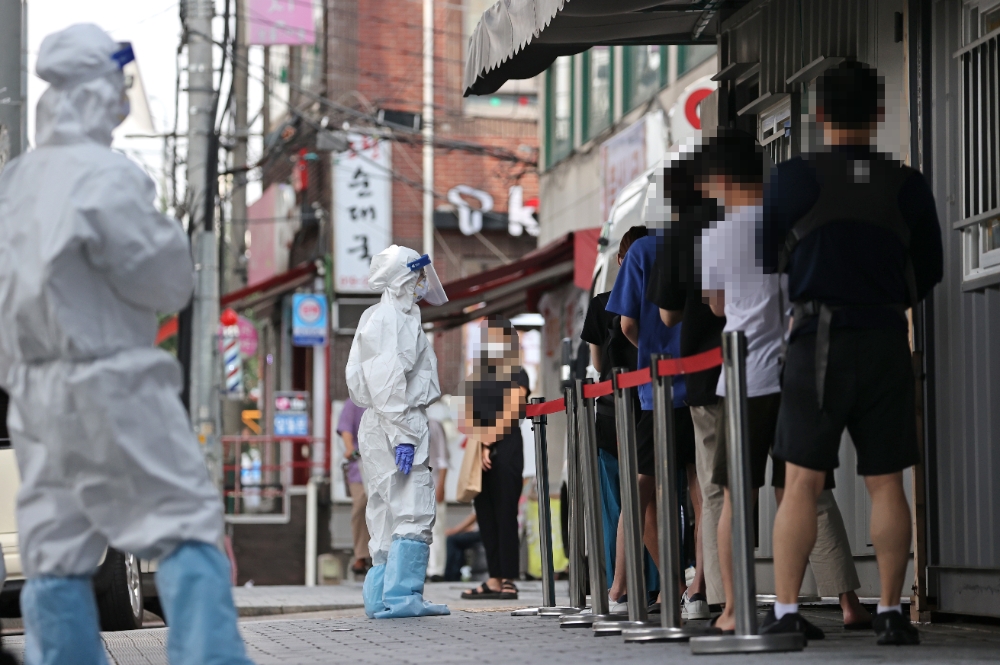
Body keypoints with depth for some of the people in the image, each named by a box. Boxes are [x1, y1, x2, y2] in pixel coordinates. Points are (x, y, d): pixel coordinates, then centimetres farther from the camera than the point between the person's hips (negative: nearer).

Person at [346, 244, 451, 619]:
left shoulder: (386, 317, 21)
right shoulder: (392, 318, -10)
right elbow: (388, 383, -19)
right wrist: (402, 435, -22)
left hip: (380, 430, 11)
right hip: (392, 423, -11)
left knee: (388, 517, 10)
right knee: (414, 512, -12)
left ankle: (381, 599, 11)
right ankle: (401, 596, -15)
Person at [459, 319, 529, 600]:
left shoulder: (516, 375, 2)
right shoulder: (476, 376, 17)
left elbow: (510, 415, -6)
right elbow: (467, 417, 10)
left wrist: (489, 442, -10)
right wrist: (480, 443, -5)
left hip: (505, 450, -6)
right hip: (478, 451, 6)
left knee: (505, 515, -7)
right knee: (485, 515, 3)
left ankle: (508, 580, -7)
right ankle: (494, 579, 4)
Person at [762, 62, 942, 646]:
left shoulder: (793, 178, -5)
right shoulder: (908, 185, 2)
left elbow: (763, 263, 4)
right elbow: (930, 272, 13)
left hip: (818, 342, -2)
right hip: (887, 341, 2)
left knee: (802, 483, -1)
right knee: (886, 483, 6)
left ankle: (787, 612, -5)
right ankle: (891, 612, 7)